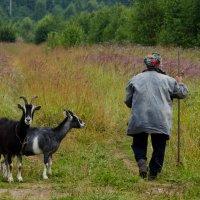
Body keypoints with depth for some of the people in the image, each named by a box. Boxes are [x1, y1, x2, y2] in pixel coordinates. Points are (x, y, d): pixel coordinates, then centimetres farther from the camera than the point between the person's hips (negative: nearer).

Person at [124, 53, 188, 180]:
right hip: (161, 121, -1)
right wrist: (180, 83, 36)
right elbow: (182, 93, 15)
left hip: (139, 119, 1)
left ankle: (141, 160, -13)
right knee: (159, 147, 11)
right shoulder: (167, 80, 5)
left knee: (139, 144, 14)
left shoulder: (135, 80, 7)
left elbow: (128, 101, 10)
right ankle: (153, 172, 10)